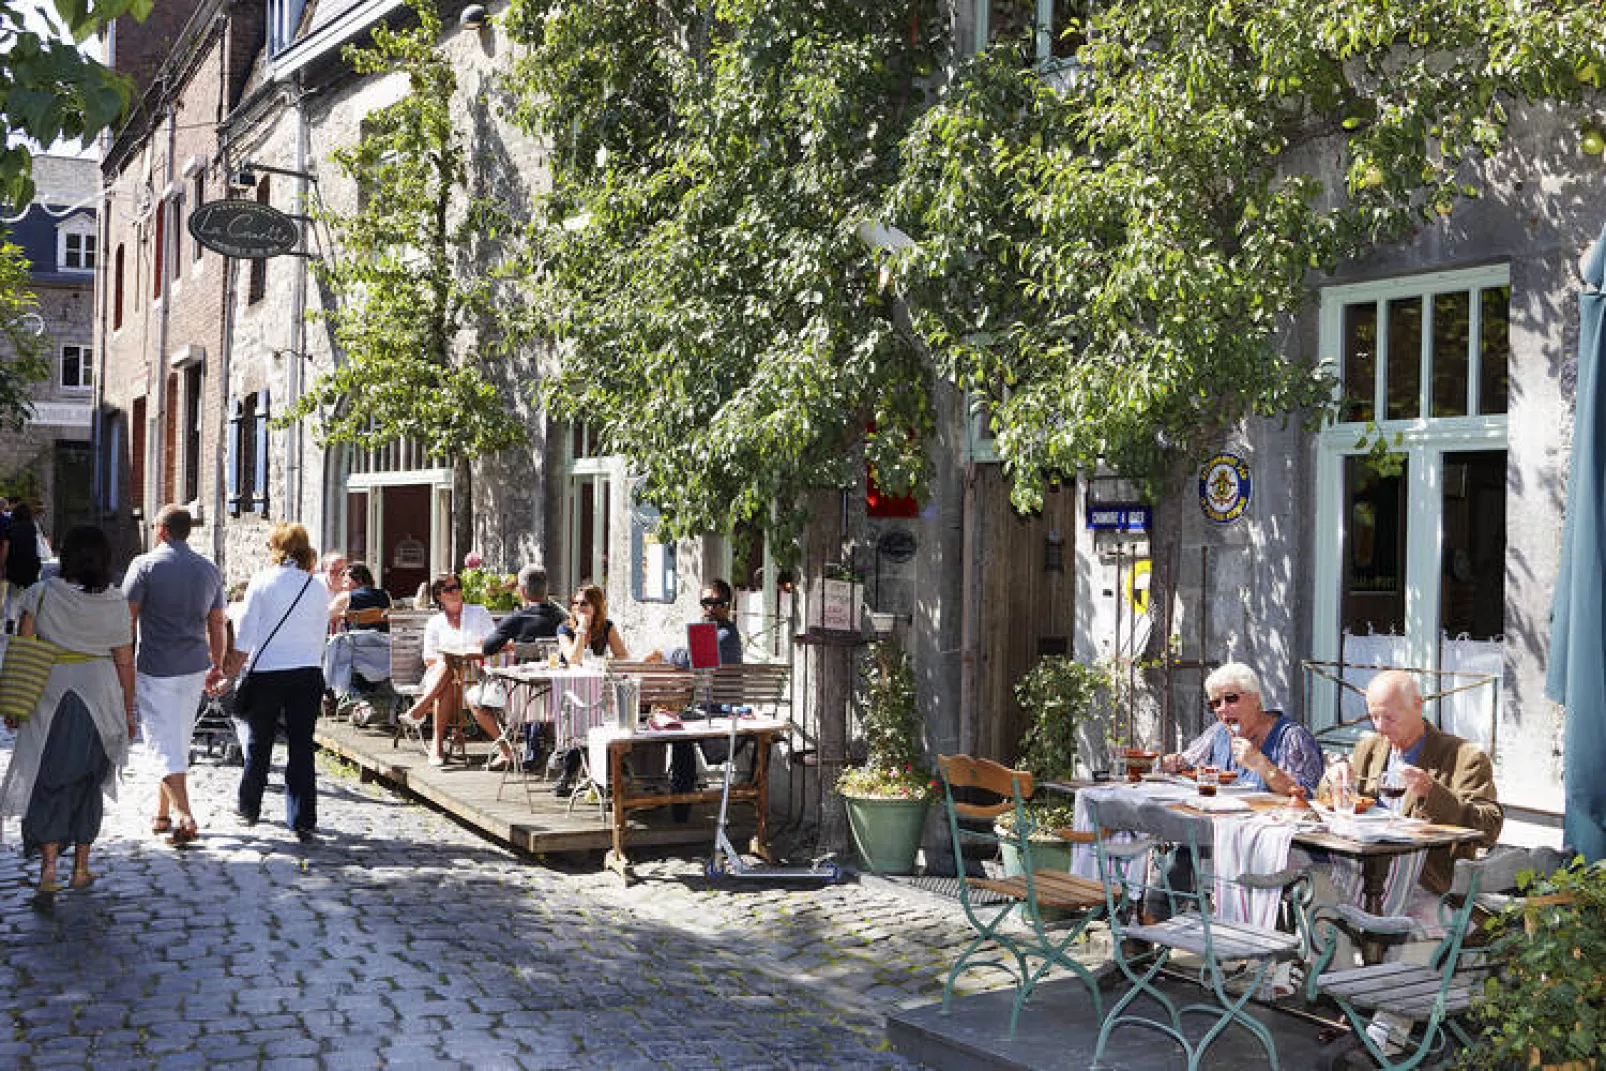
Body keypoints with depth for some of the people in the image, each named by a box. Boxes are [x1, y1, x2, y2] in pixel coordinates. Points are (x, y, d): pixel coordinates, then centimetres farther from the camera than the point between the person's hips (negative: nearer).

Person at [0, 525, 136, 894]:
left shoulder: (41, 594, -6)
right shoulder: (115, 603, -5)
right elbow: (125, 662, 0)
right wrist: (128, 711, 11)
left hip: (49, 697, -1)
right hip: (100, 696, 1)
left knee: (48, 781, 7)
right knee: (87, 782, 14)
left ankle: (49, 866, -6)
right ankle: (81, 868, 19)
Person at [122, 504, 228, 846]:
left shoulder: (145, 565, -7)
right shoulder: (209, 570, 8)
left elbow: (127, 618, -9)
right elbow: (218, 624, 12)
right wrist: (218, 666, 21)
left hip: (156, 669, -5)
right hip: (195, 668, 5)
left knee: (166, 745, -4)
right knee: (179, 743, 16)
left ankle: (184, 817, -15)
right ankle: (163, 814, 25)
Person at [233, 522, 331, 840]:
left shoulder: (261, 582, -4)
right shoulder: (318, 588, 2)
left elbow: (245, 633, -3)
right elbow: (320, 637, 8)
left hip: (266, 672, -1)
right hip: (308, 674, 1)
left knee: (258, 743, 14)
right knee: (301, 746, 2)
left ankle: (248, 808, 30)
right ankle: (303, 821, -1)